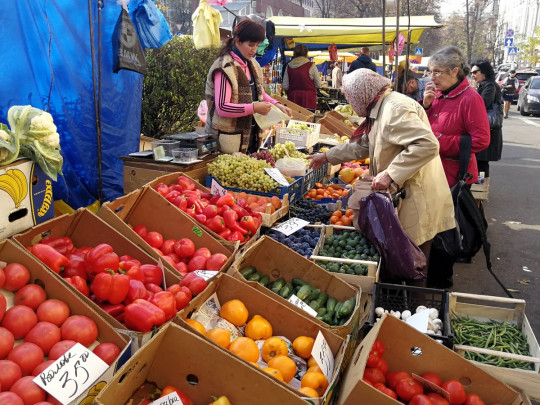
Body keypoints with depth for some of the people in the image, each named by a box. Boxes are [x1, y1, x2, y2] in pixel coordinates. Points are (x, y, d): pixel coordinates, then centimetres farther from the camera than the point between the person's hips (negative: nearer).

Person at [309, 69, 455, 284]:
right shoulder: (381, 109, 14)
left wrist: (390, 174, -29)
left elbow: (427, 144, -30)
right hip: (401, 197, 10)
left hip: (417, 202, -10)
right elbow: (361, 145, 27)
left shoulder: (396, 108, -19)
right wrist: (327, 156, 29)